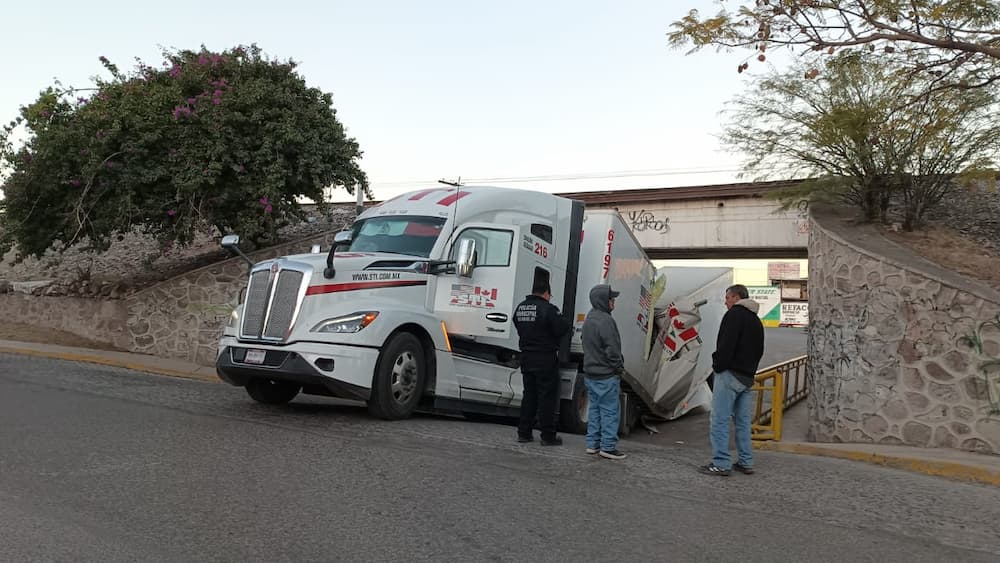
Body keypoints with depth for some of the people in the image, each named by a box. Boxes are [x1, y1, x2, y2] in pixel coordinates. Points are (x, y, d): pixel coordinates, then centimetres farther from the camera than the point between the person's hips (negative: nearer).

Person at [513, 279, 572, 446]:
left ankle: (524, 432, 18)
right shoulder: (547, 309, -16)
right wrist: (567, 322, 4)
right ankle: (548, 436, 5)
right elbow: (562, 328, -16)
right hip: (545, 359, -7)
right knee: (547, 397, 1)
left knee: (529, 395, 15)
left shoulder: (520, 308, 8)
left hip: (526, 358, 7)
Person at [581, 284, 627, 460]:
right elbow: (612, 349, -21)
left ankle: (592, 443, 21)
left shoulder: (589, 318, 12)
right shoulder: (605, 320, -20)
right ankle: (608, 446, 2)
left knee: (595, 408, 16)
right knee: (610, 410, -1)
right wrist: (620, 368, -7)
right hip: (606, 376, -10)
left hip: (590, 373, 10)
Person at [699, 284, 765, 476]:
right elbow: (759, 350, 21)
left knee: (720, 420, -7)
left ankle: (720, 464, -8)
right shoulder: (756, 320, 21)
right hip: (747, 378, 9)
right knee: (743, 421, 13)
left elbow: (726, 344, -19)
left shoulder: (734, 314, -9)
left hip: (730, 374, -9)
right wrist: (750, 369, 15)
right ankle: (745, 462, 16)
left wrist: (718, 365, -11)